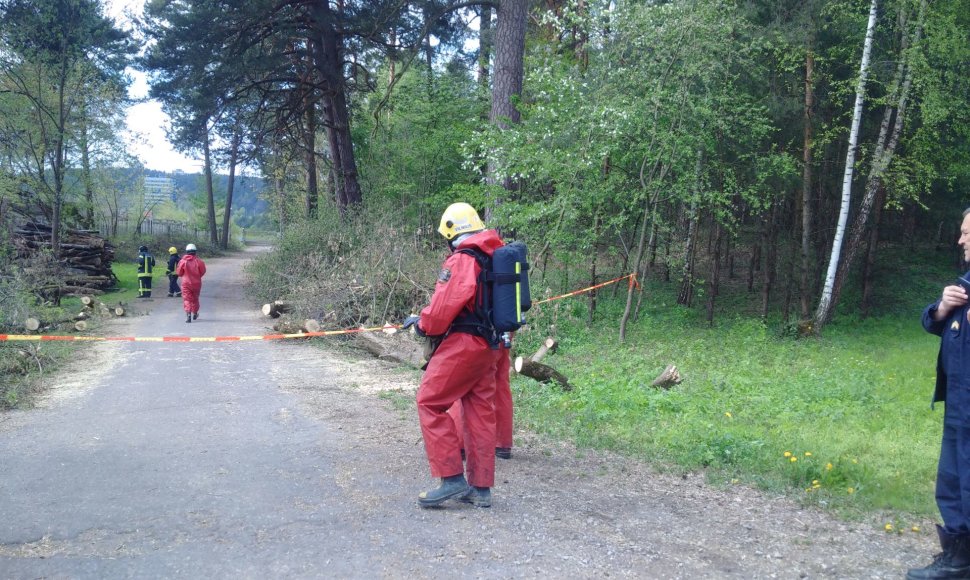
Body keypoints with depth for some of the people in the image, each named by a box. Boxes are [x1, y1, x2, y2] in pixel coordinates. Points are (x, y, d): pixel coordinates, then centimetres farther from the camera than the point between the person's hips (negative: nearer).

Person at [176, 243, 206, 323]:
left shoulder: (183, 261, -10)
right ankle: (195, 314, 32)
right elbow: (203, 271, -1)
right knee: (195, 298, 18)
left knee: (187, 299, -1)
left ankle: (188, 314, -19)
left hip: (186, 283, -2)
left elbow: (179, 272, -1)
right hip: (196, 283, 2)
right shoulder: (198, 261, -9)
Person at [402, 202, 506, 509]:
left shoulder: (460, 260, -14)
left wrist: (421, 323, 1)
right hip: (491, 345, 9)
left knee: (430, 402, 0)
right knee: (480, 412, 10)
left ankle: (452, 478, -4)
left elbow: (444, 305, -19)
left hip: (464, 343, -8)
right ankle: (481, 488, 14)